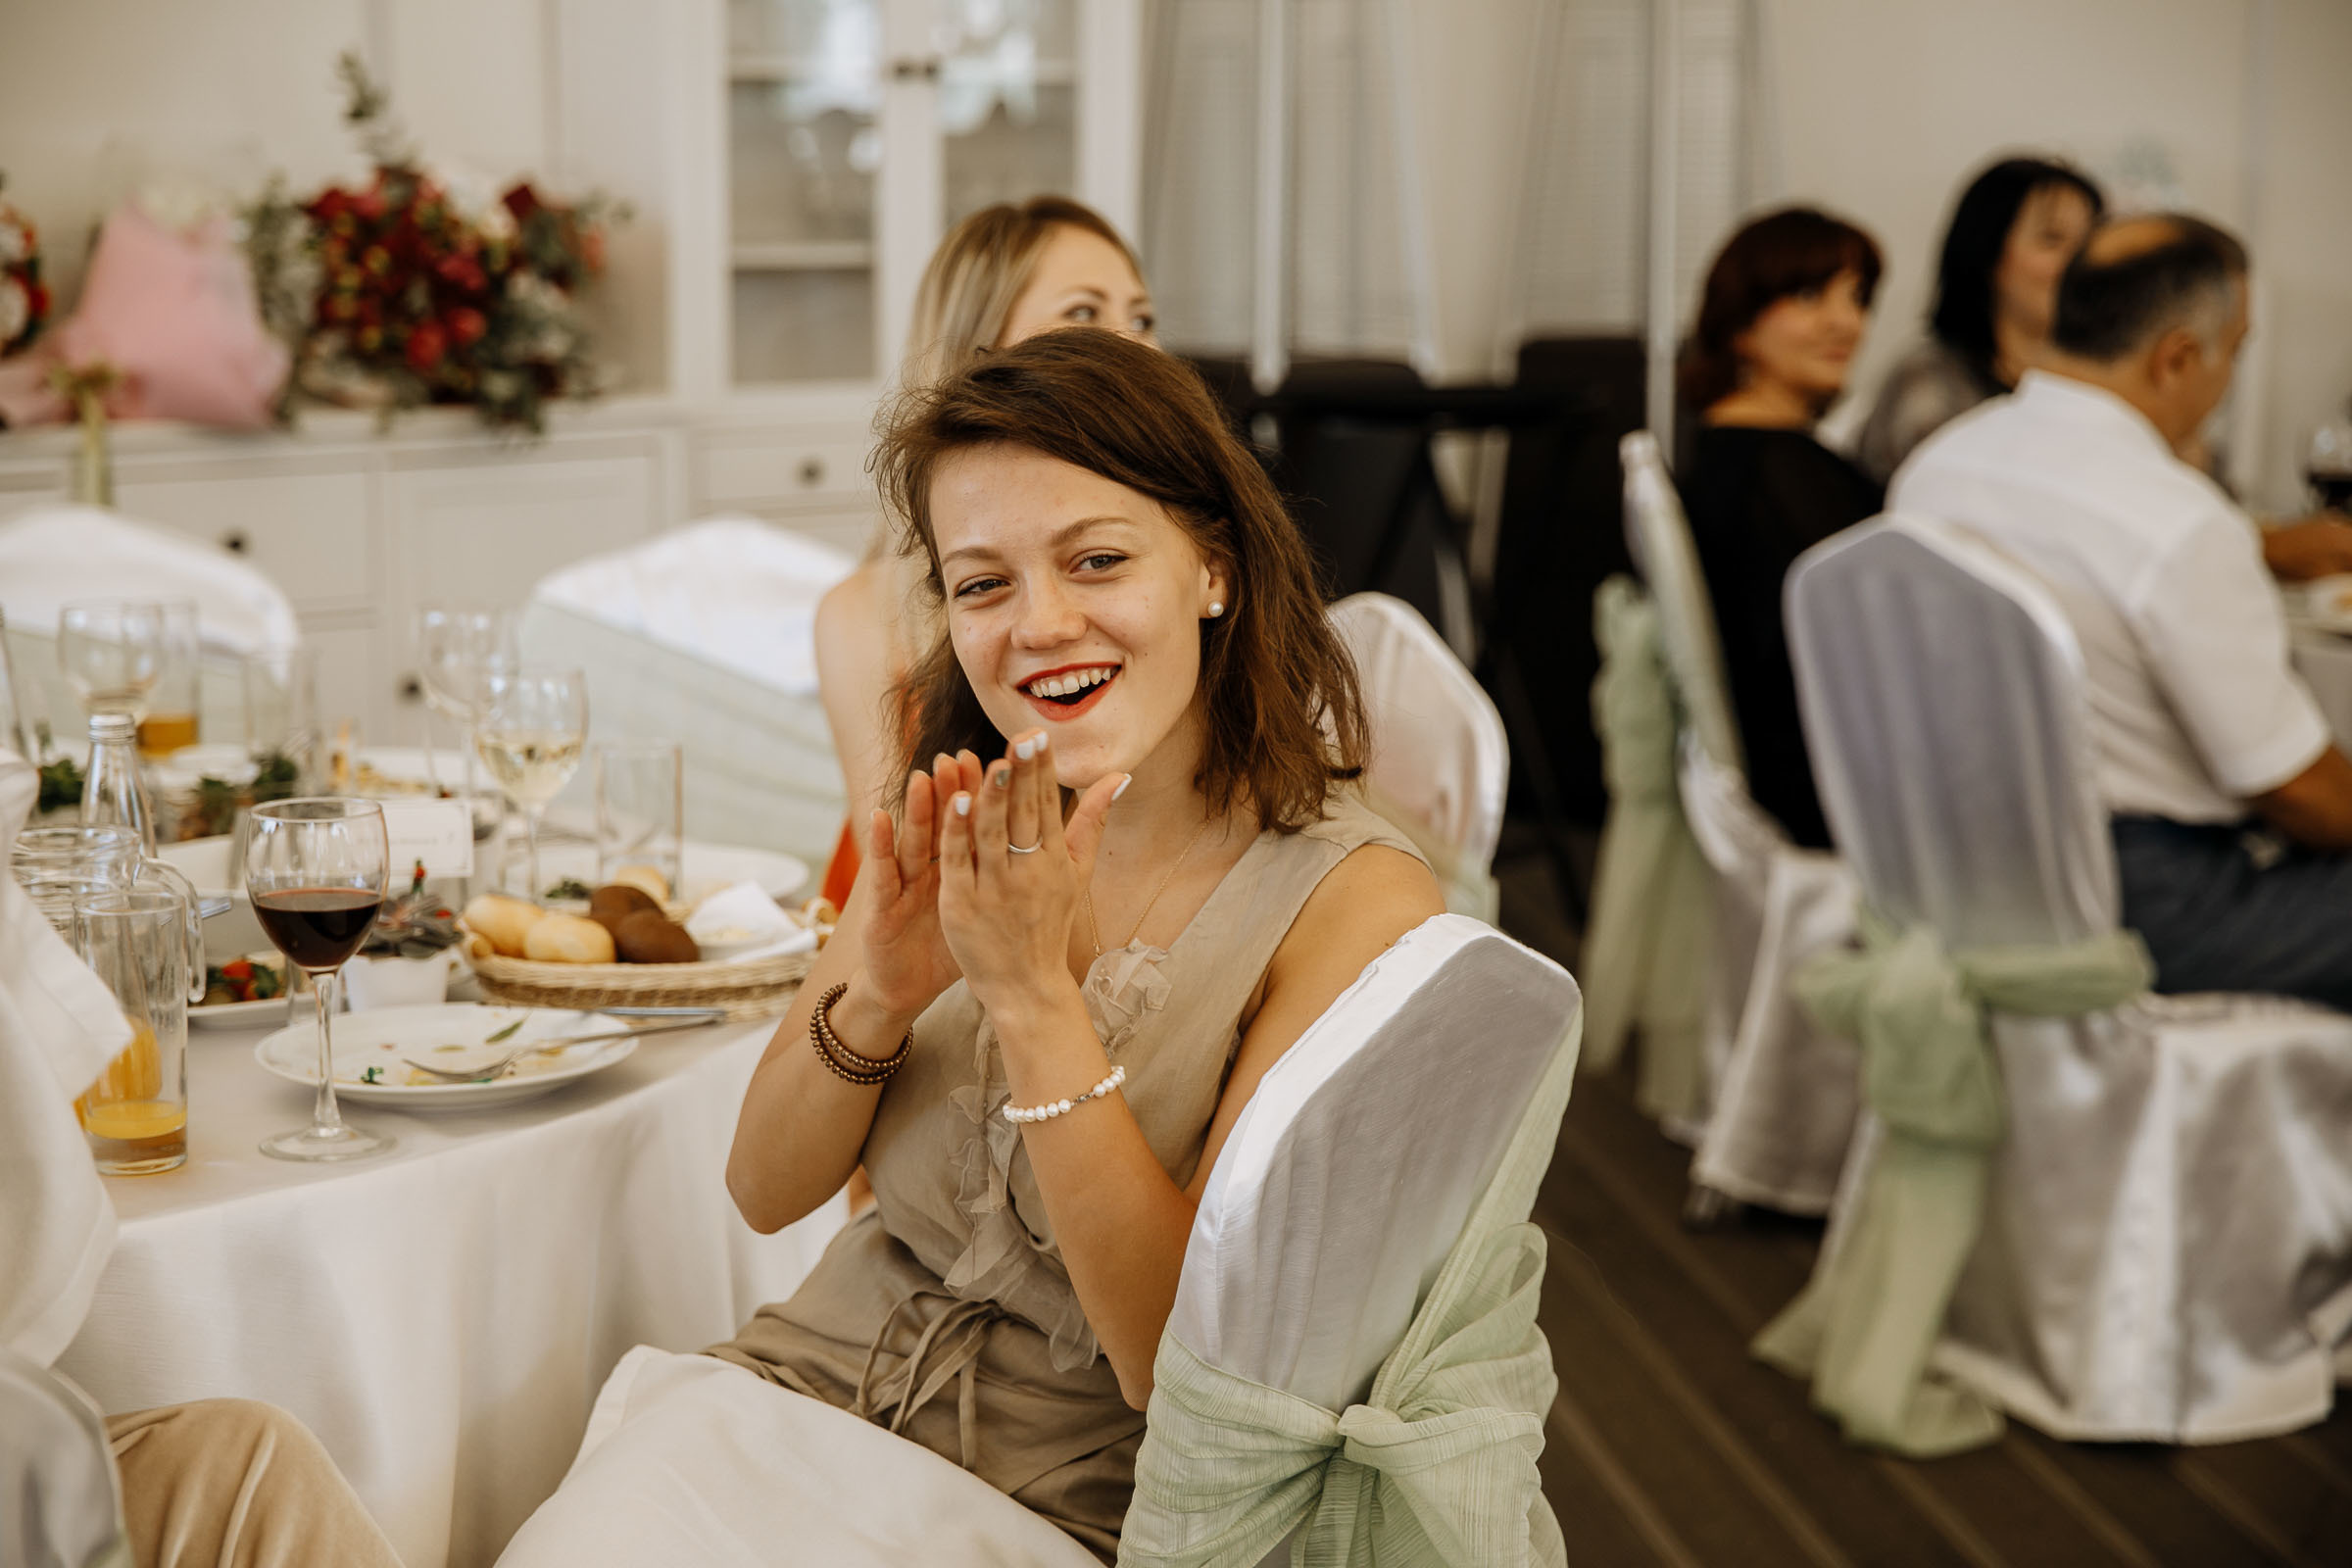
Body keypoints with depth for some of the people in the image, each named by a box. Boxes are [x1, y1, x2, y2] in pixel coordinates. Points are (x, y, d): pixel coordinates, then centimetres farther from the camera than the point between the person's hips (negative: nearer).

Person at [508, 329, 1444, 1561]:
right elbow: (765, 1193, 3)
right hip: (810, 1382, 5)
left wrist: (1034, 995, -25)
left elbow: (1184, 1363, -18)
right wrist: (875, 996, -17)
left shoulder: (1359, 903, -14)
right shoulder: (955, 827, 2)